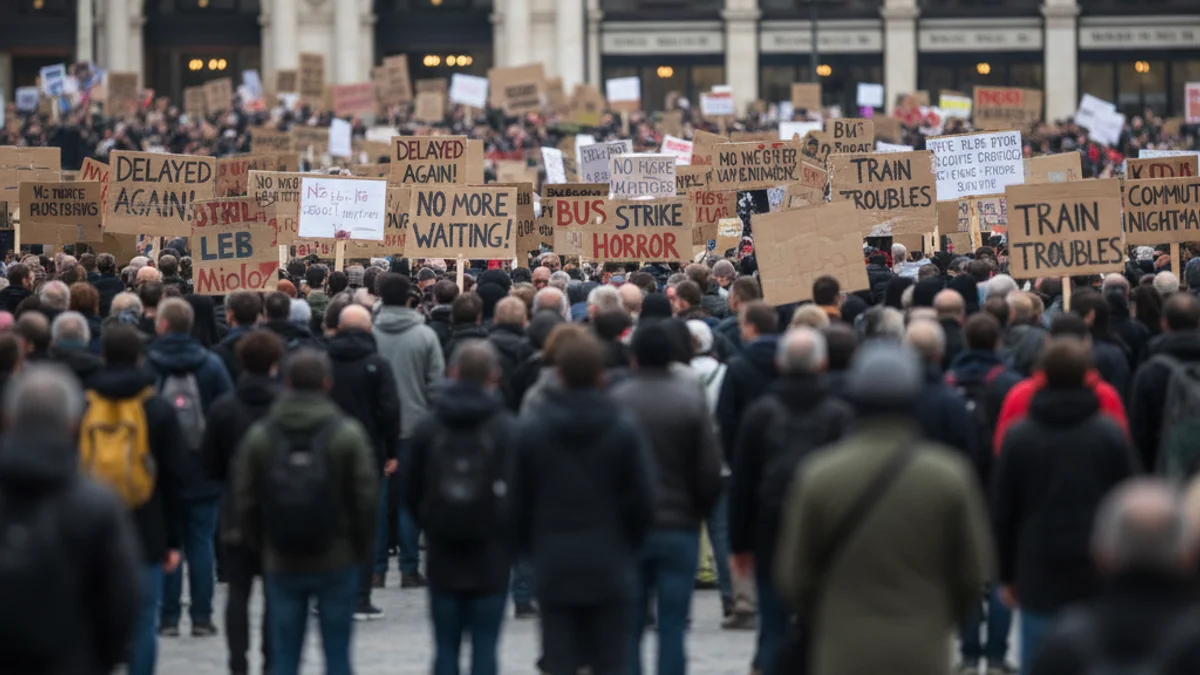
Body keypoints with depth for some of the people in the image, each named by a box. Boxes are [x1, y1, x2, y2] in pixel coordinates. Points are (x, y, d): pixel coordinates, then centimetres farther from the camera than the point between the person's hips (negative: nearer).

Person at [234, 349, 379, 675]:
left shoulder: (258, 436, -1)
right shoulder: (347, 433, -9)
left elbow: (245, 501, 2)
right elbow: (366, 498, -8)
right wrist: (363, 548, 6)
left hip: (281, 563, 2)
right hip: (337, 562, -2)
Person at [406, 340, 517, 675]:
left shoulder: (428, 426, 0)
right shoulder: (507, 428, -9)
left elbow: (411, 491, 5)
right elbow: (517, 493, -10)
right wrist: (510, 537, 8)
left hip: (442, 555, 2)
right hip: (490, 557, -2)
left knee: (445, 645, 9)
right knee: (485, 645, 2)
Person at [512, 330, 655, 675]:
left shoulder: (530, 429, -1)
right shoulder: (625, 428, -5)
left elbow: (518, 501, 2)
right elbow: (642, 501, -2)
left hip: (553, 568, 1)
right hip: (610, 567, -1)